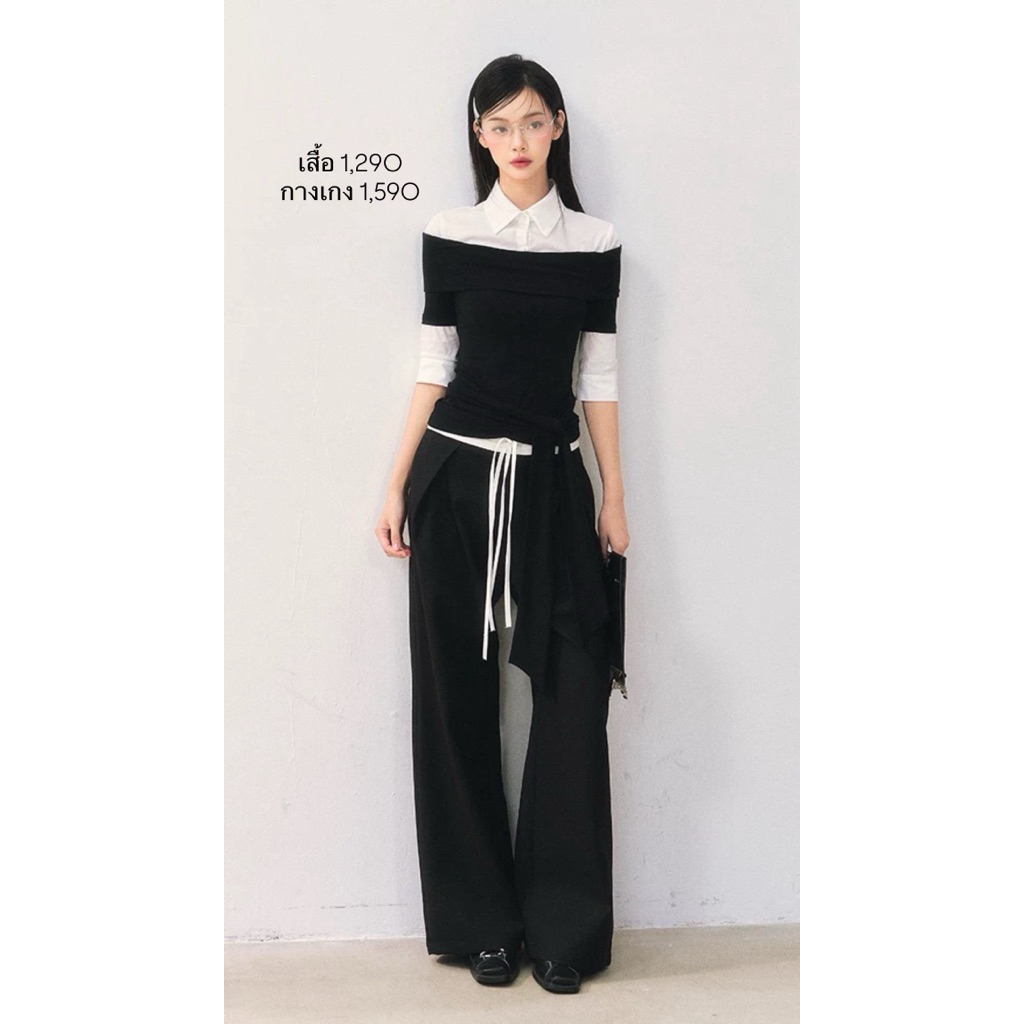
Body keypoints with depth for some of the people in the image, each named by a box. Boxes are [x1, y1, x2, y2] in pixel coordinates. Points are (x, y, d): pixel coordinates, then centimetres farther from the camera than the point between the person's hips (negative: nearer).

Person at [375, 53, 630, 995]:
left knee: (575, 688, -6)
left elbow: (599, 378, 6)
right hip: (457, 476, 0)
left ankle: (565, 925, 8)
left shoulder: (595, 243, 5)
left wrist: (614, 497, 3)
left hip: (551, 481, 1)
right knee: (457, 694, 2)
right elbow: (434, 368, 5)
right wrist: (397, 487, 3)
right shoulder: (450, 237, 3)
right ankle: (481, 920, 15)